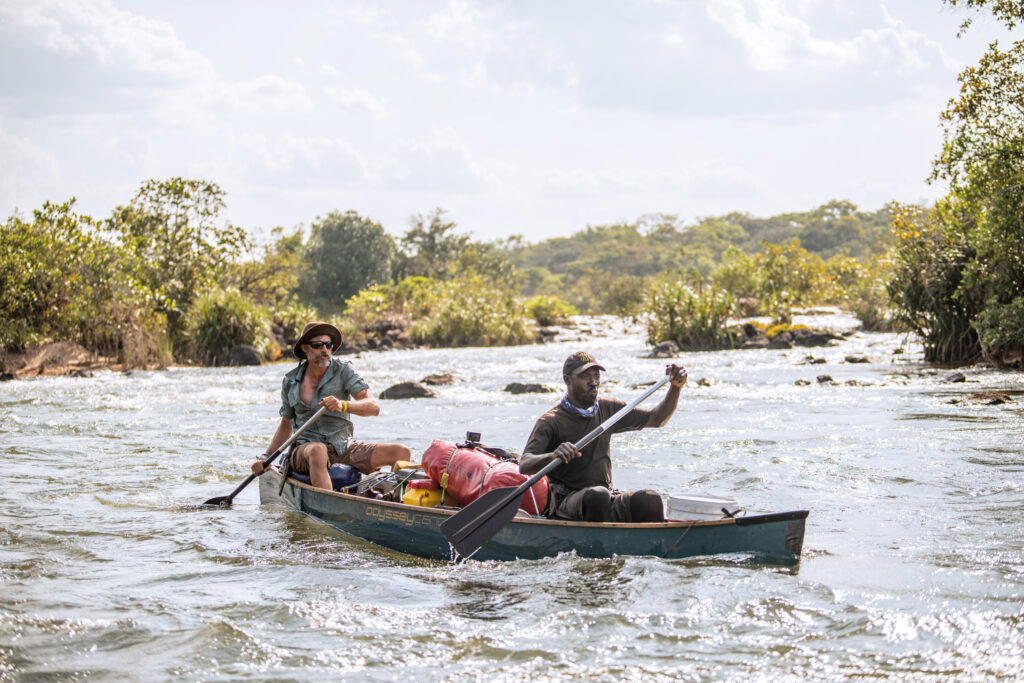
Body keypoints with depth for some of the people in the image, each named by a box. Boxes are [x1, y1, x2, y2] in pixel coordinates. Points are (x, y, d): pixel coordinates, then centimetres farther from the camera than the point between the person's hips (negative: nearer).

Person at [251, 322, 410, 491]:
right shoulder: (290, 381, 6)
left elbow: (374, 407, -12)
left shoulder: (343, 370, -1)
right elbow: (286, 424, 20)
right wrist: (266, 458, 11)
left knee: (402, 452, -17)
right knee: (318, 451, -39)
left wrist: (343, 405, -31)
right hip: (304, 451, -1)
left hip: (344, 448, 1)